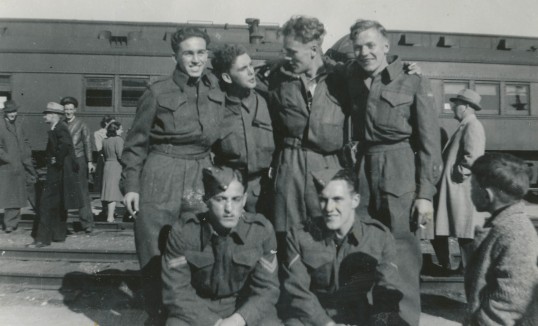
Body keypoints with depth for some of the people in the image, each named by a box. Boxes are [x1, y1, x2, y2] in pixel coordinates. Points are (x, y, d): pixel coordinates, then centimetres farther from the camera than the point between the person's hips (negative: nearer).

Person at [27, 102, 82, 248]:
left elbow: (65, 144, -32)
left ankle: (43, 238, -1)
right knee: (57, 205, 16)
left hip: (58, 172, -10)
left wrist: (58, 161, -22)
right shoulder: (56, 128, 15)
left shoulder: (60, 128, -15)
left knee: (46, 204, -6)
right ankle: (58, 235, 26)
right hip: (57, 172, 10)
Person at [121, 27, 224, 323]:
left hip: (202, 177, 4)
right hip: (161, 178, -3)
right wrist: (131, 185, -5)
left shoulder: (216, 94, 6)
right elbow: (136, 142, -1)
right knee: (156, 255, 4)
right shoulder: (158, 93, -6)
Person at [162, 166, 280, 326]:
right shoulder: (183, 231, -14)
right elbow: (176, 292, -10)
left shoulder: (261, 230, -12)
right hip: (197, 309, 0)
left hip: (245, 309, 1)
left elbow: (266, 290, -7)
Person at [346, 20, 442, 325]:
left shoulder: (413, 80, -1)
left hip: (401, 175, -4)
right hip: (364, 174, 4)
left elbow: (430, 140, -5)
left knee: (403, 255, -2)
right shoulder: (354, 80, 12)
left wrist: (426, 193, -11)